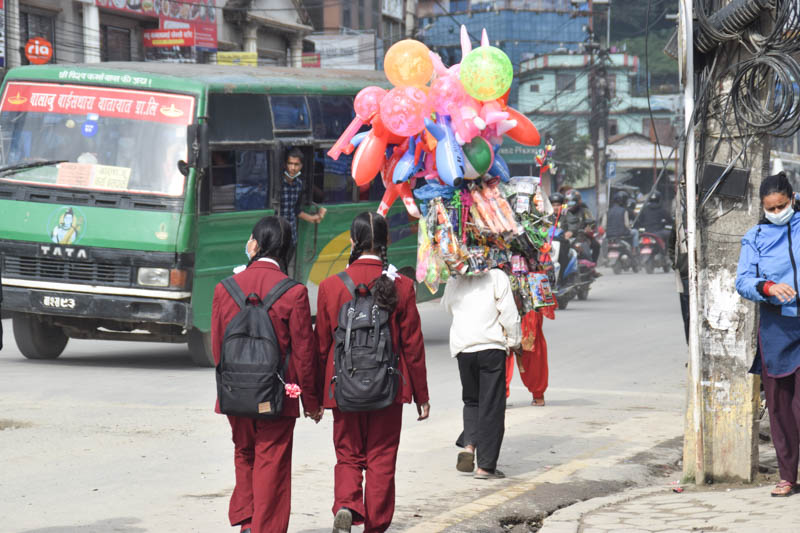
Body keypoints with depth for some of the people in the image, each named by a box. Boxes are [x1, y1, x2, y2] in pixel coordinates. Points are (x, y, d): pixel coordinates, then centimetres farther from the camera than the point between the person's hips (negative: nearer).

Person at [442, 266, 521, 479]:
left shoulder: (454, 280, 6)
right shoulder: (497, 276, -5)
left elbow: (447, 306, 21)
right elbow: (509, 312, -6)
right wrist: (514, 341, 6)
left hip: (462, 348, 4)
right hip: (491, 347, -4)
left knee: (471, 400, 21)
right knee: (491, 406, 2)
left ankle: (468, 444, -3)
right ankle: (485, 466, 1)